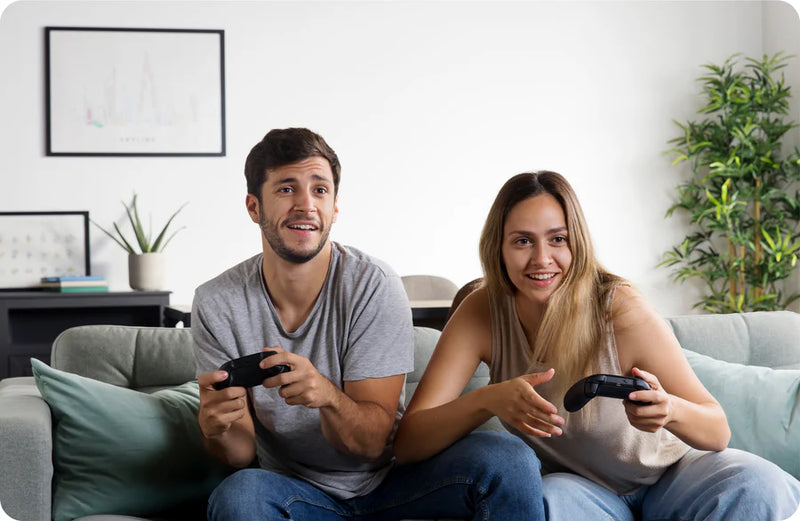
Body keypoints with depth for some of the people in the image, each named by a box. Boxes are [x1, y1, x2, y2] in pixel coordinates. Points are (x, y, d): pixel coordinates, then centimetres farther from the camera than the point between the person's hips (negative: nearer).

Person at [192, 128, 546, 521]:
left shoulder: (374, 286, -14)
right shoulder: (217, 305, -9)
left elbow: (374, 441, -15)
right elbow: (242, 454, -7)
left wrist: (326, 395, -36)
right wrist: (216, 428, -31)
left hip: (389, 479, -1)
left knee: (508, 460, -26)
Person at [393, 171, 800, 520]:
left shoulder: (619, 310, -23)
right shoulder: (483, 313, -16)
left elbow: (718, 432, -16)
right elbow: (407, 443, -22)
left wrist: (670, 411, -41)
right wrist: (487, 400, -41)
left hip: (666, 472, 0)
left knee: (760, 488, -29)